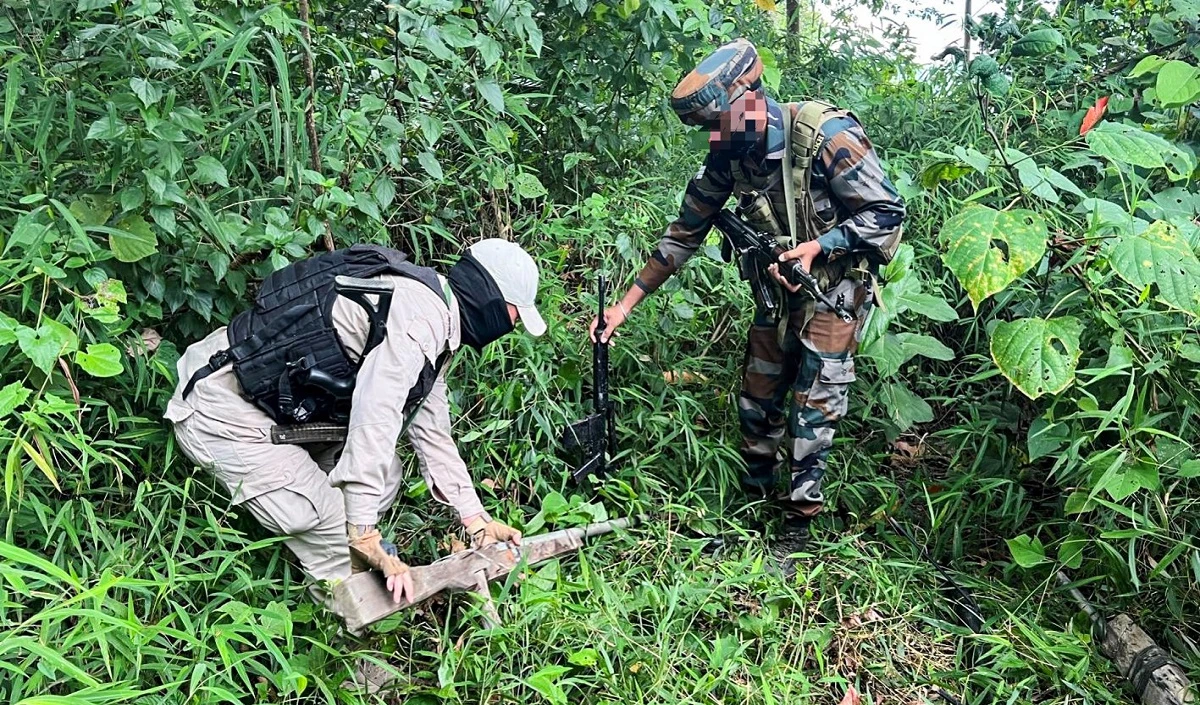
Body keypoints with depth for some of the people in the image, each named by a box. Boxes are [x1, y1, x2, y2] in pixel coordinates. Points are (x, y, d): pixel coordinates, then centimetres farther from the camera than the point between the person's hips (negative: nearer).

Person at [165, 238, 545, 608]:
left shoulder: (436, 324, 9)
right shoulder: (421, 317, -23)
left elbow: (430, 428, 14)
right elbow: (374, 424, -32)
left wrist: (477, 520, 13)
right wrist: (366, 537, -30)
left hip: (274, 405, 10)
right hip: (221, 411, -10)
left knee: (383, 473, 6)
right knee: (328, 522, -14)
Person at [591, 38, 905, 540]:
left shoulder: (827, 136, -26)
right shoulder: (728, 157, -8)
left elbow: (887, 212, -17)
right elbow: (684, 234, -1)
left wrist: (816, 247, -30)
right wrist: (626, 304, -3)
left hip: (835, 285, -6)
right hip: (779, 287, 6)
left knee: (813, 400, -5)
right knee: (758, 393, 11)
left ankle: (800, 514, 10)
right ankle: (753, 494, 31)